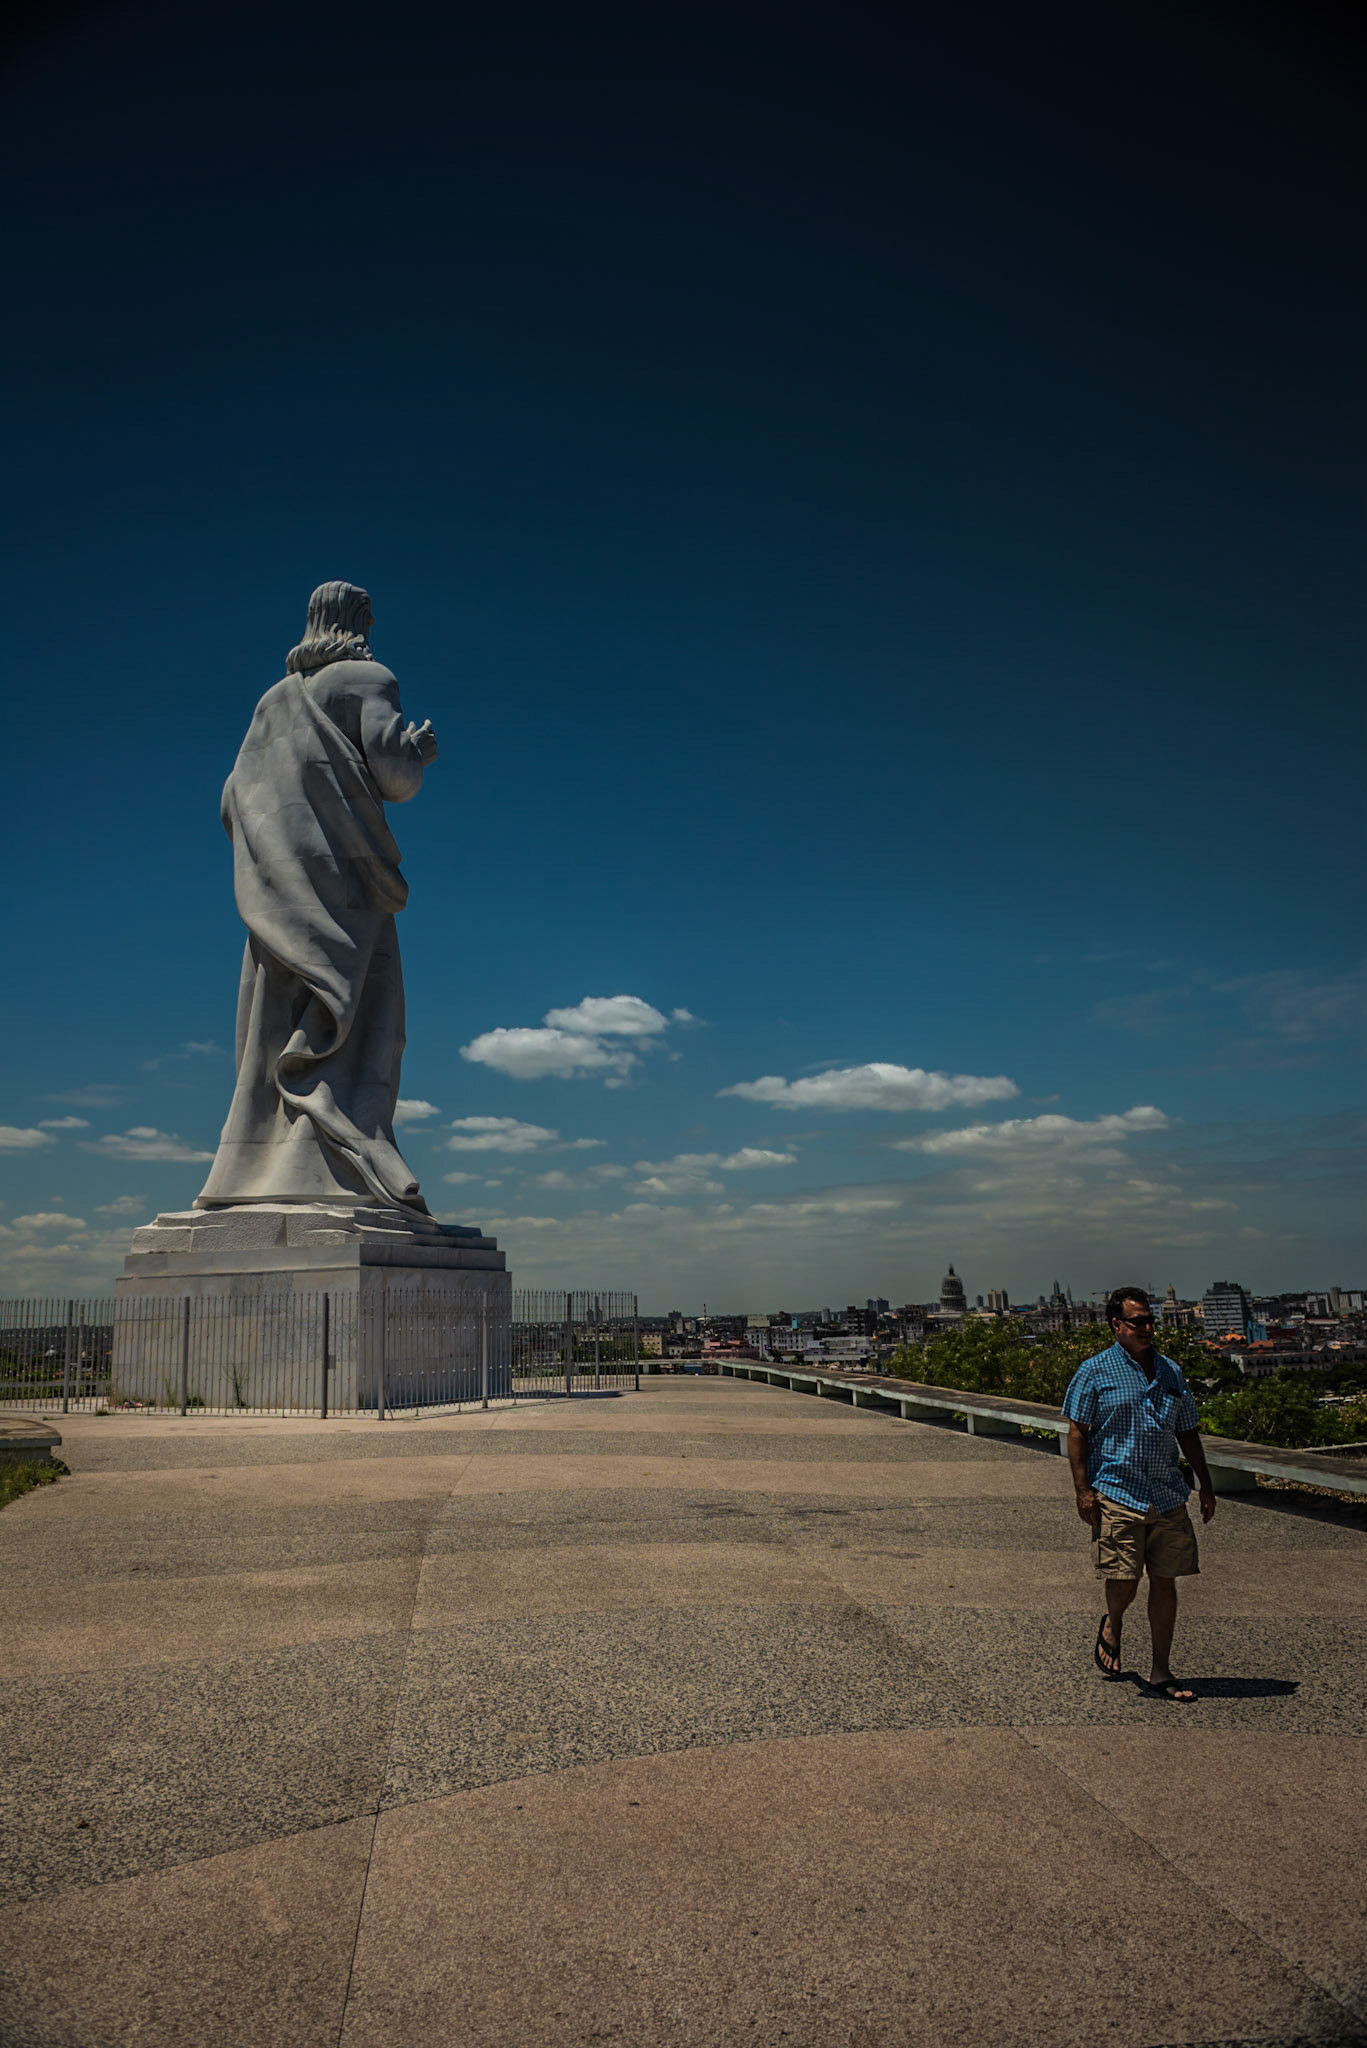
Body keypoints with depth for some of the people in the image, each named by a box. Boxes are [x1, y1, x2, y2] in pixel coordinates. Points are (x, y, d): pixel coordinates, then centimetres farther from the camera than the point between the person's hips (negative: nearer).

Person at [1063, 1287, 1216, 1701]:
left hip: (1168, 1497, 4)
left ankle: (1161, 1671, 19)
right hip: (1117, 1494, -4)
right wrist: (1083, 1489, -9)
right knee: (1124, 1582, -5)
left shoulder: (1171, 1372, 12)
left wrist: (1205, 1484, 17)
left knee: (1164, 1581, 6)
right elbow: (1077, 1433, -3)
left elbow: (1187, 1433, 20)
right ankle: (1111, 1627, 30)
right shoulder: (1094, 1371, -3)